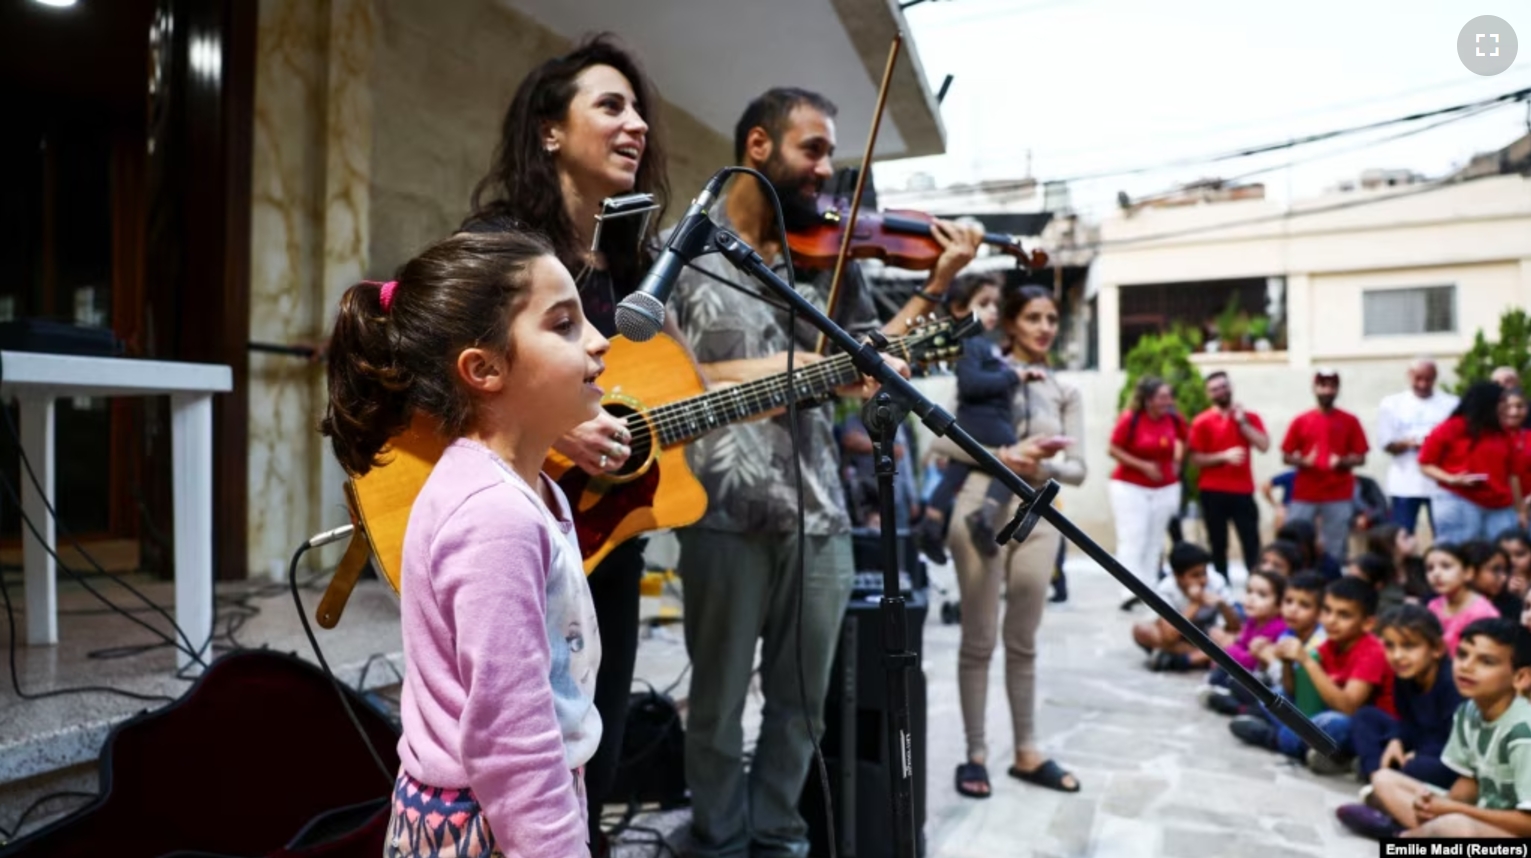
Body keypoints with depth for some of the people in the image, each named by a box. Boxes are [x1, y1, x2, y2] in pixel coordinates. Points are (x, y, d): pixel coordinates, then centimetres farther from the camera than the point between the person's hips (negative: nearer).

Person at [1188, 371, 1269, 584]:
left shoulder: (1249, 417, 7)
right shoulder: (1202, 422, -2)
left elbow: (1264, 445, -7)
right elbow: (1196, 459, -6)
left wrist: (1242, 422, -9)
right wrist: (1224, 456, -17)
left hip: (1243, 491, 2)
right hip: (1213, 492, -2)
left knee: (1251, 542, 0)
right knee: (1218, 544, 6)